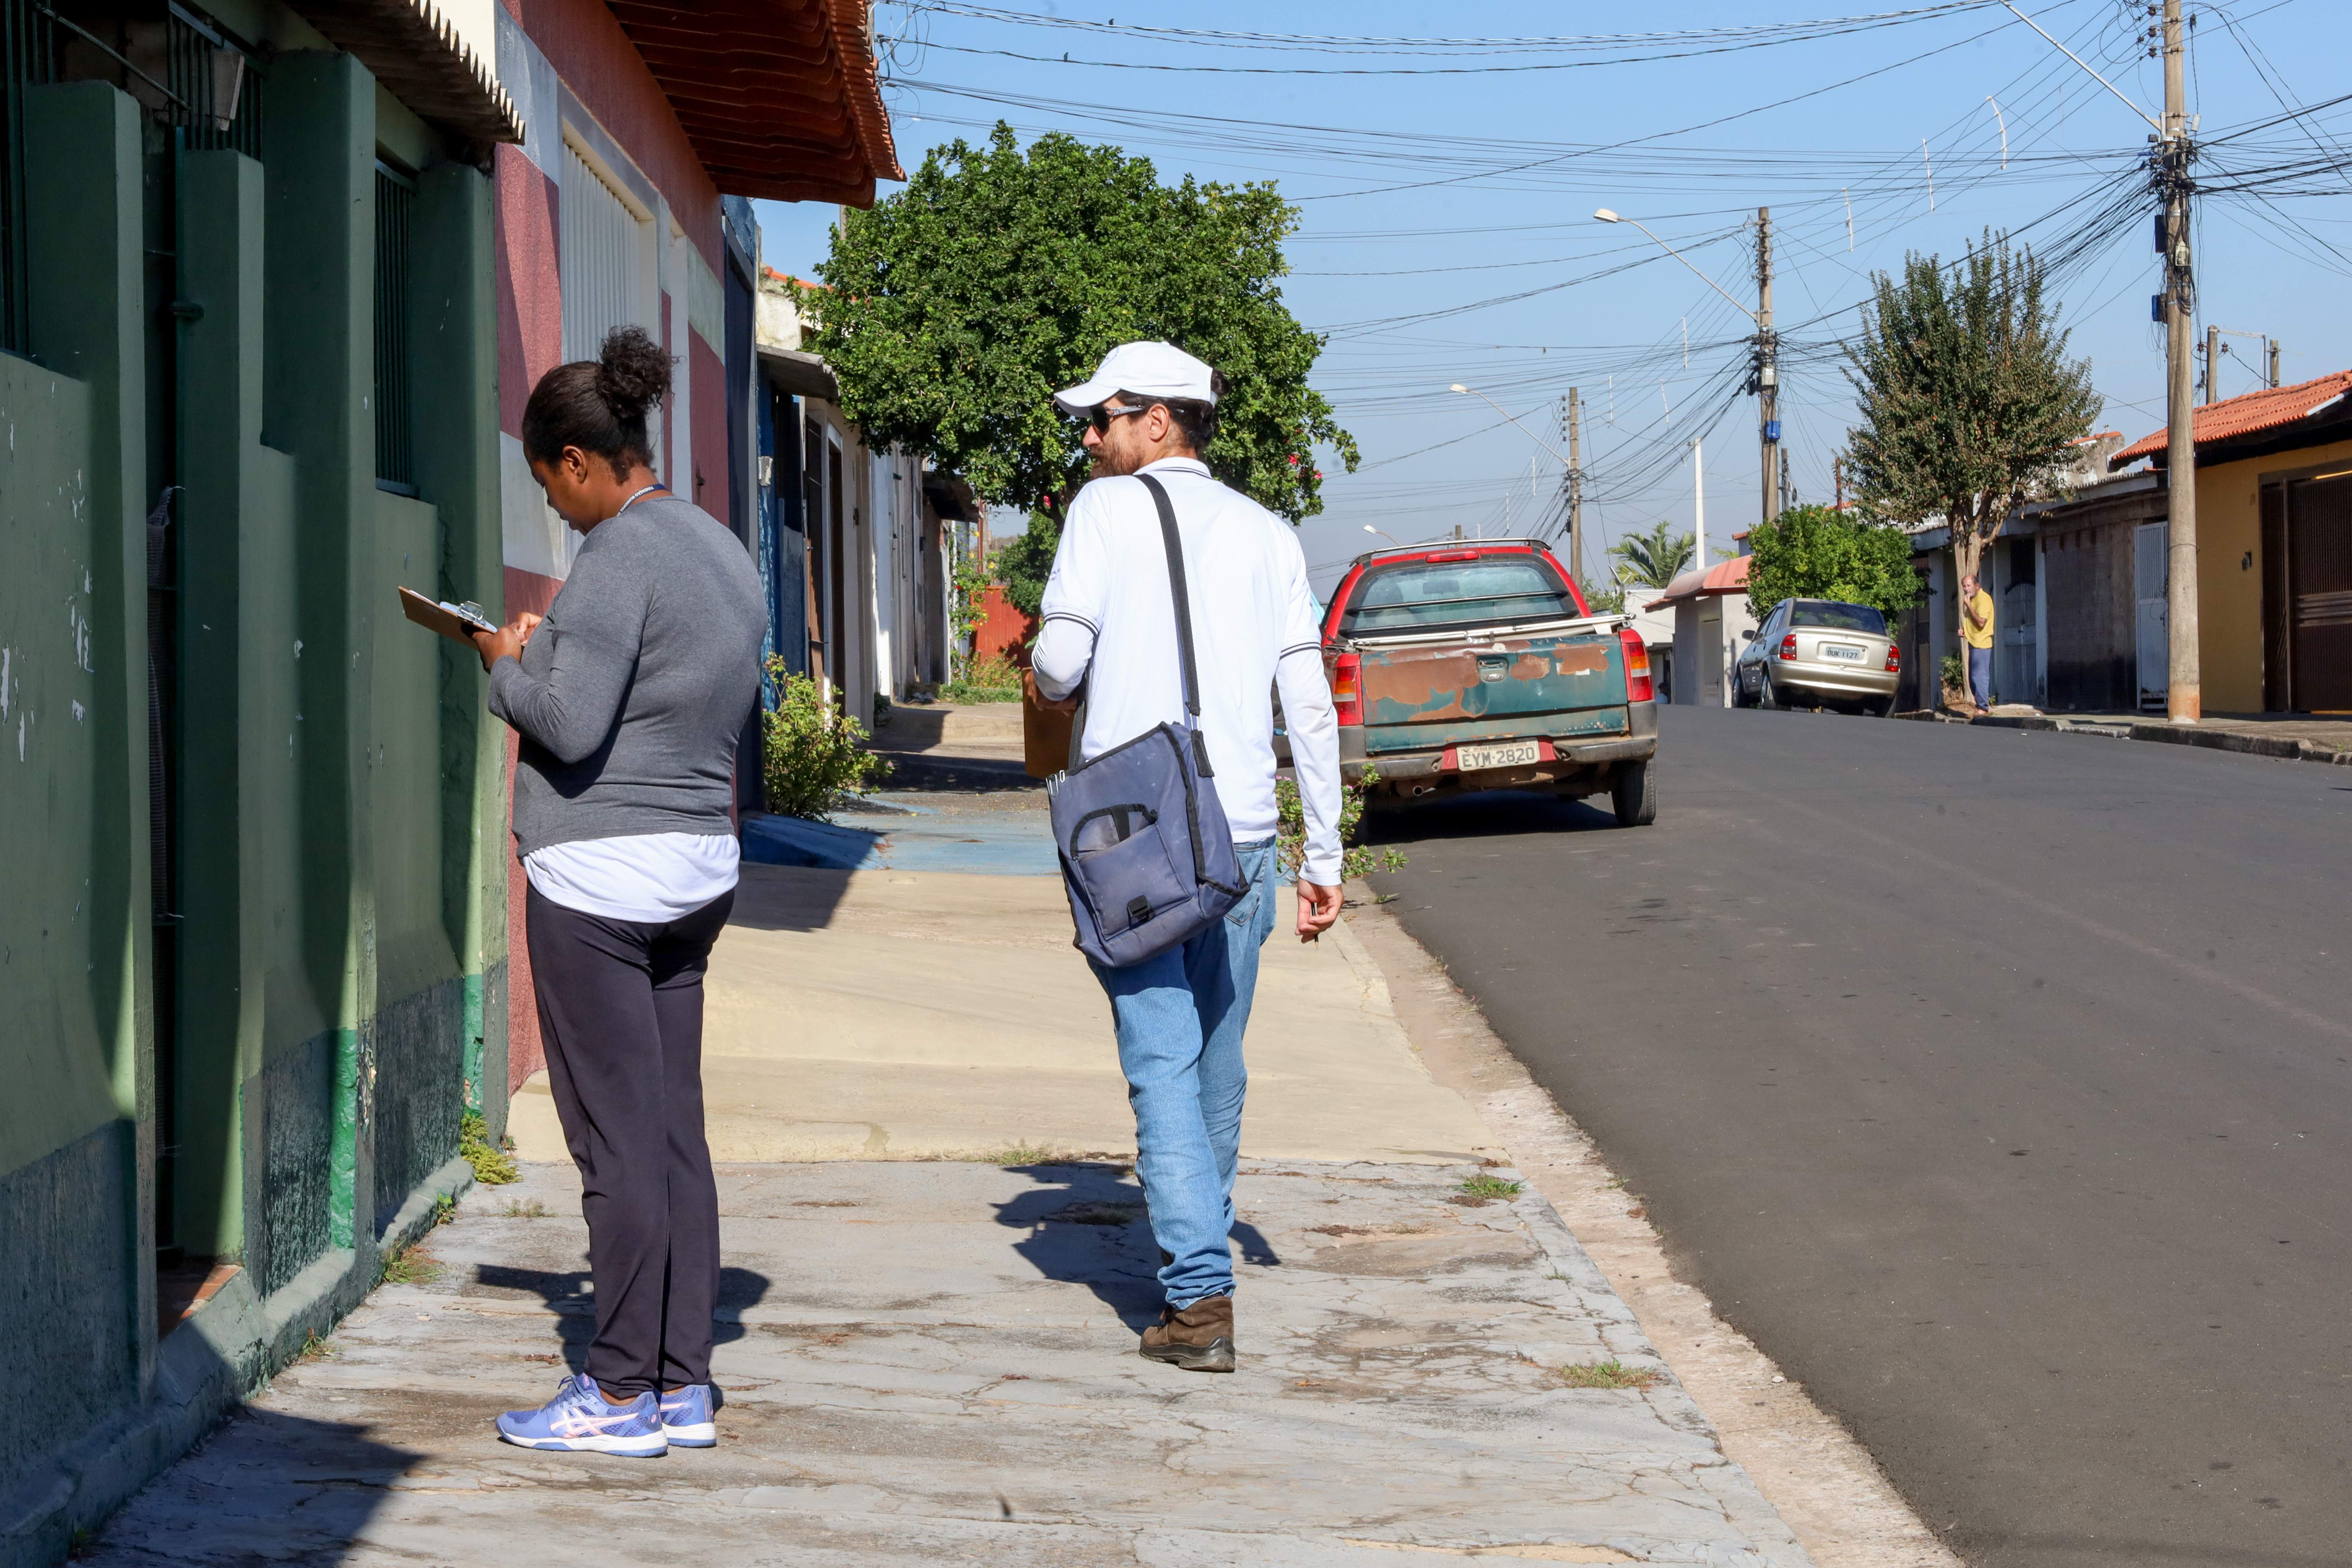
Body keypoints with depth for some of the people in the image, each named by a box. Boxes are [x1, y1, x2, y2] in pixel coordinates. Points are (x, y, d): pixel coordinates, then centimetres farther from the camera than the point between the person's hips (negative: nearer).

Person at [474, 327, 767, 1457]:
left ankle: (622, 1393, 3)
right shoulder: (719, 549, 13)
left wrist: (506, 666, -2)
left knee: (617, 1138, -3)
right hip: (700, 865, 9)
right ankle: (683, 1384, 15)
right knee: (676, 1129, 11)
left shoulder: (619, 556, -15)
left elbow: (573, 725, -21)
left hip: (600, 875, -9)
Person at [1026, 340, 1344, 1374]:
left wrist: (1049, 686, 18)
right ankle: (1199, 1259, 28)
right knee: (1218, 1069, 15)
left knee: (1163, 1065, -5)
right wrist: (1326, 856, 12)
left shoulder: (1107, 509, 0)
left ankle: (1199, 1300, -12)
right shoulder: (1267, 534, 12)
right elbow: (1310, 705, 9)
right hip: (1242, 833, 4)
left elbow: (1059, 658, -7)